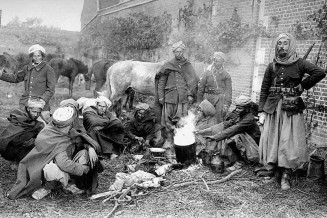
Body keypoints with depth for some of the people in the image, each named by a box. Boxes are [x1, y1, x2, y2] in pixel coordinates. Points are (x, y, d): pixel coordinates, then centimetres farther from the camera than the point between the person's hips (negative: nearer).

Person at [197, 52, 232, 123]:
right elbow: (201, 87, 10)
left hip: (220, 98, -1)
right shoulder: (207, 72, 8)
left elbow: (228, 90, 4)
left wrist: (226, 103, -5)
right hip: (208, 97, 1)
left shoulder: (226, 75, 6)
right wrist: (199, 101, 8)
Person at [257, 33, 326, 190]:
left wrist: (303, 85, -7)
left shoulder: (299, 64, 1)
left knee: (289, 142, -4)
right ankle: (271, 170, 18)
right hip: (272, 108, 3)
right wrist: (261, 111, 1)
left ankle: (286, 176, 5)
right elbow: (264, 90, 8)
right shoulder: (272, 66, 9)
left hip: (292, 109, -3)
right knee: (270, 140, 3)